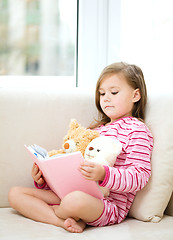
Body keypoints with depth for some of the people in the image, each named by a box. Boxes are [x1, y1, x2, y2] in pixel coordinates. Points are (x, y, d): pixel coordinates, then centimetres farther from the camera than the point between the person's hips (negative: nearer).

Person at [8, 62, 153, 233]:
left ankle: (47, 212, -6)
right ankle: (63, 221, -20)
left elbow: (140, 176, -13)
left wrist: (104, 174, -31)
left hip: (109, 204, -8)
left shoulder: (136, 129, -1)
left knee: (75, 200, -42)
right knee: (15, 193, -1)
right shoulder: (97, 129, 26)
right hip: (76, 192, 8)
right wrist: (43, 180, 8)